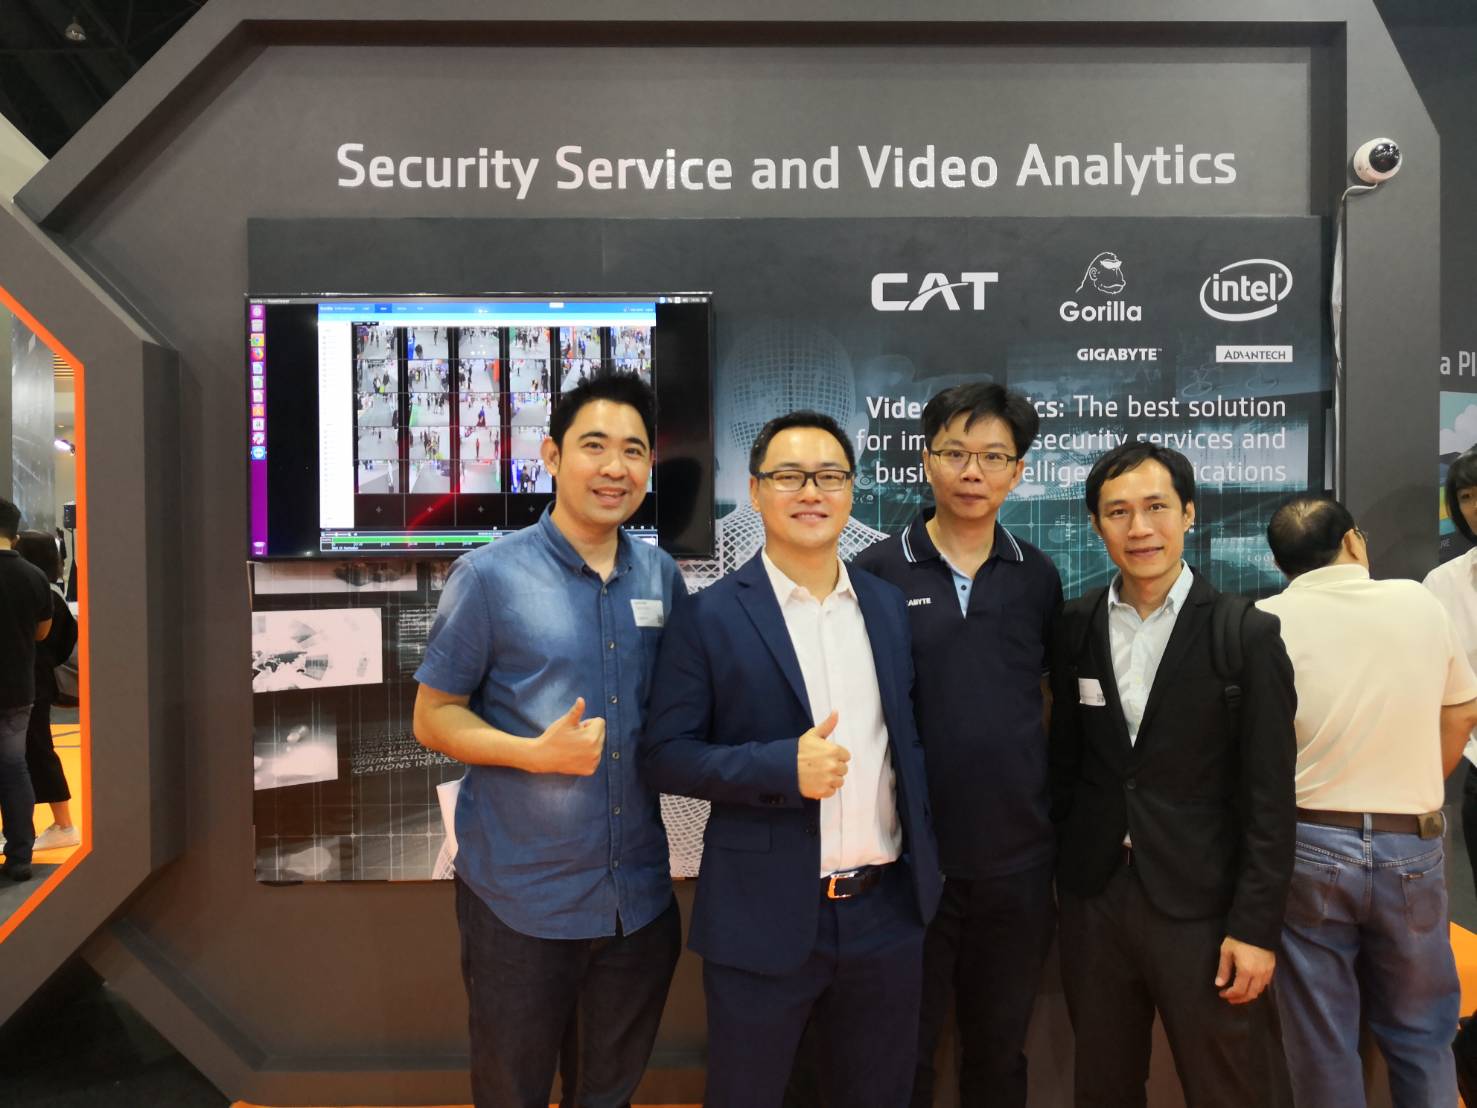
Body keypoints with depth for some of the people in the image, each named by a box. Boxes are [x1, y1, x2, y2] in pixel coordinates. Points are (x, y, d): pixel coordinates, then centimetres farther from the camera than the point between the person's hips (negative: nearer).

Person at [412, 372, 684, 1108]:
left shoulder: (662, 576, 1)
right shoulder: (490, 575, -12)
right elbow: (433, 717, -7)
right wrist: (534, 753, -23)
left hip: (640, 898, 4)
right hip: (522, 899, -3)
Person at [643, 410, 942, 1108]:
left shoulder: (890, 606, 5)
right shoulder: (710, 617, -9)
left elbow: (909, 733, 13)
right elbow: (665, 755, -10)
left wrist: (923, 858, 3)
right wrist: (783, 766, -22)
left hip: (888, 911, 4)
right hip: (764, 918, -4)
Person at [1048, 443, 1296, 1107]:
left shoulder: (1247, 635, -9)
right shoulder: (1074, 628, 1)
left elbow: (1269, 798, -8)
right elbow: (1065, 758, 7)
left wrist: (1256, 927, -10)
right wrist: (1059, 871, 7)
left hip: (1201, 904, -3)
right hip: (1092, 897, 3)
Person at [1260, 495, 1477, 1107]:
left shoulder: (1265, 619, -9)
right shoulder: (1420, 603, 0)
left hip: (1309, 845, -2)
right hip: (1412, 846, 2)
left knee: (1324, 1043, 11)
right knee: (1421, 1033, 19)